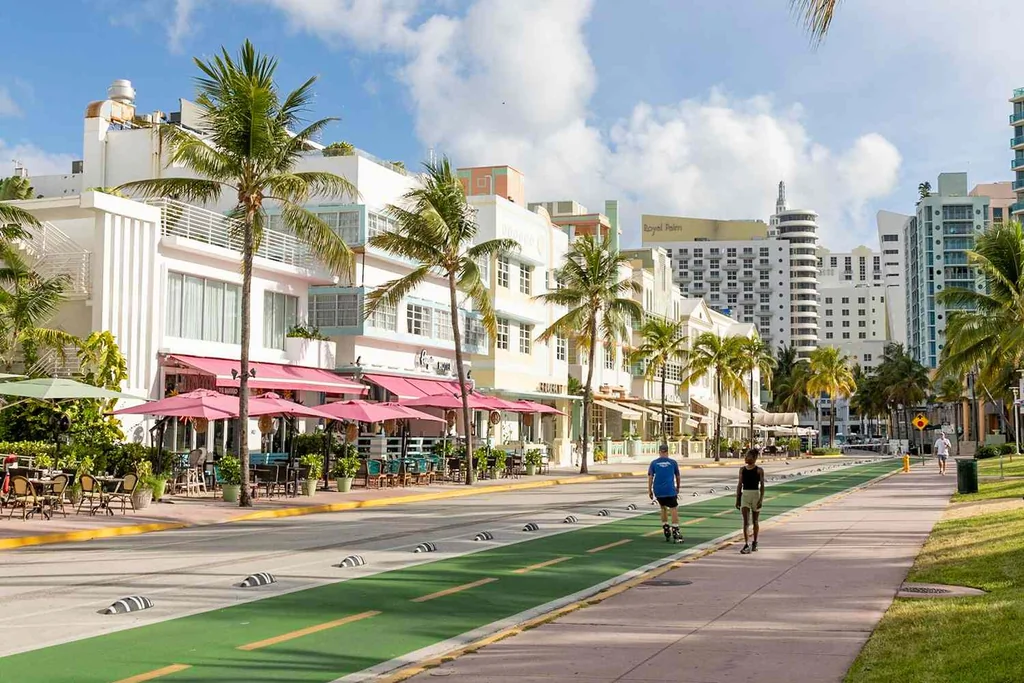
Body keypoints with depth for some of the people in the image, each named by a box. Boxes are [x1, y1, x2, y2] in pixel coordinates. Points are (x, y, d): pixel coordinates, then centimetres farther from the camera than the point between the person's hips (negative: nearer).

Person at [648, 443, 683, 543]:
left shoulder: (654, 463, 8)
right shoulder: (673, 462, 7)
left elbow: (650, 477, 1)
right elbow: (677, 476, 17)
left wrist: (649, 490, 5)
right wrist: (678, 487, 32)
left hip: (658, 491, 3)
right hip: (670, 490, -3)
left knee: (663, 508, 21)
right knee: (674, 510, -1)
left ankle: (667, 533, 21)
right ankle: (675, 535, -11)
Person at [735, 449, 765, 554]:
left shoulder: (759, 470, -3)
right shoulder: (742, 469, 7)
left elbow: (762, 485, -5)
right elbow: (739, 484, 10)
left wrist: (761, 499, -14)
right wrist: (737, 499, 8)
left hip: (756, 495, -2)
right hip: (744, 495, 2)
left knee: (755, 521, 10)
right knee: (746, 521, -9)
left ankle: (755, 543, 25)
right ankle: (746, 545, -16)